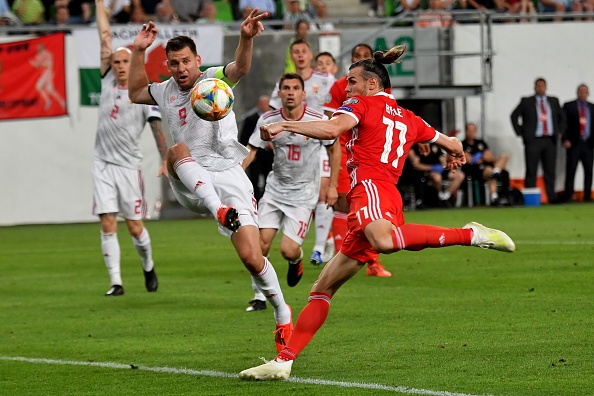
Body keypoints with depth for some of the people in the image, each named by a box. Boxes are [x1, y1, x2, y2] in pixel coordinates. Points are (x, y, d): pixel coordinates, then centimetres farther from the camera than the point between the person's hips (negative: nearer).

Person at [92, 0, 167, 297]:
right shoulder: (108, 82, 6)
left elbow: (158, 128, -8)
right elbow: (105, 38, 8)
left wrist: (166, 160, -21)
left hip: (128, 166, -3)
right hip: (103, 164, 3)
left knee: (135, 227, 1)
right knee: (107, 225, -4)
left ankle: (148, 267, 27)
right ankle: (115, 281, -3)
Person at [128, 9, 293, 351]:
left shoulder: (215, 79, 1)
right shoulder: (166, 92, 18)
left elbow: (240, 68, -20)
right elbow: (136, 93, 34)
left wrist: (247, 38, -41)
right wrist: (139, 51, 21)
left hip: (228, 176, -4)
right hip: (190, 187, 4)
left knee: (252, 257, -13)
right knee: (177, 151, -31)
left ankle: (282, 313, 11)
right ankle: (219, 211, -49)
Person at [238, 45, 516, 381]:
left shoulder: (364, 103, 9)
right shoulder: (408, 119, 29)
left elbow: (332, 129, -11)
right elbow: (453, 145, 40)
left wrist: (284, 125, -7)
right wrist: (456, 155, 64)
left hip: (371, 187, -9)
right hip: (392, 200, 9)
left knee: (383, 240, -45)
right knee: (323, 289, 9)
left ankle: (470, 235, -41)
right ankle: (284, 361, 5)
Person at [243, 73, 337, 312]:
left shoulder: (318, 121, -10)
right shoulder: (268, 120, -4)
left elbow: (333, 150, 4)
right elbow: (251, 151, 1)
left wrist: (332, 186, 4)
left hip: (303, 194, -2)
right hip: (275, 189, 3)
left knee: (288, 251, -12)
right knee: (262, 242, -11)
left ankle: (297, 259, 27)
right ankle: (259, 296, 5)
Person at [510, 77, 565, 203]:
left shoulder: (554, 101, 13)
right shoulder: (526, 102, 3)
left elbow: (562, 116, 23)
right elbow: (514, 116, 7)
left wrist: (560, 131, 12)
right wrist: (520, 132, 0)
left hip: (550, 141, 3)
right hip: (533, 140, -3)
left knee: (550, 170, 3)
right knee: (531, 171, -3)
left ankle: (552, 197, 6)